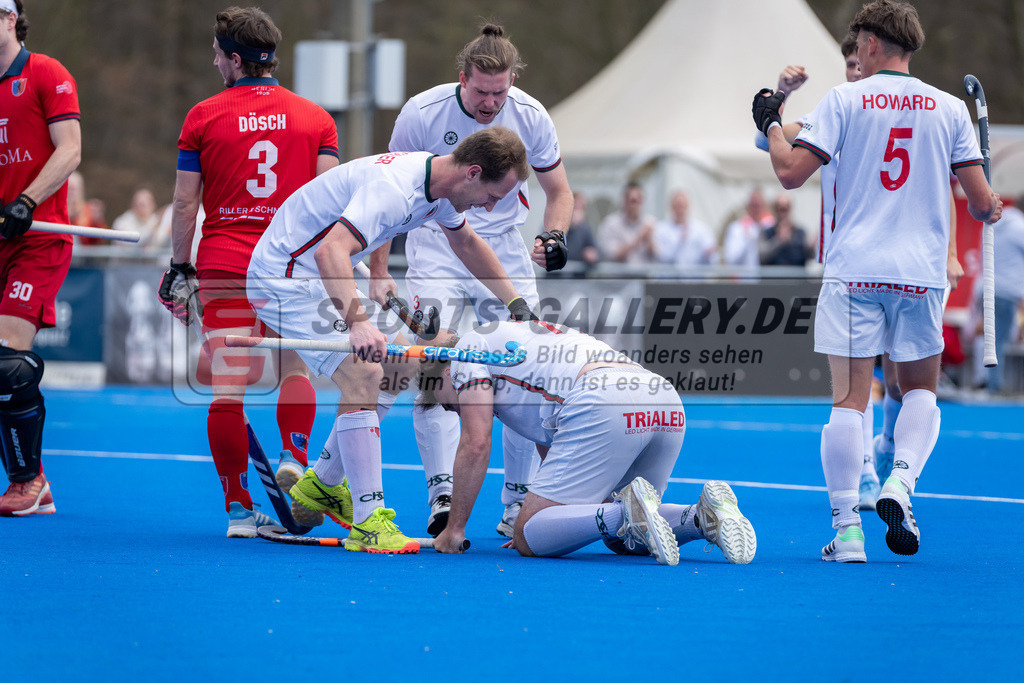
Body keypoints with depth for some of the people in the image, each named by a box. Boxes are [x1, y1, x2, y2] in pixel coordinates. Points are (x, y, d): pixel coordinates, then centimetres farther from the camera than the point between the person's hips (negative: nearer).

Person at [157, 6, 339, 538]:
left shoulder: (203, 117, 2)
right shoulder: (315, 117, 6)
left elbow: (184, 204, 2)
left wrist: (179, 268, 11)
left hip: (223, 265, -1)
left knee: (227, 389, -1)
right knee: (295, 367, 18)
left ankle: (238, 508, -1)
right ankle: (293, 455, -3)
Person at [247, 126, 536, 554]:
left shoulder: (440, 186, 1)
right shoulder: (395, 189, -30)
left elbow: (465, 241, 23)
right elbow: (330, 251, -44)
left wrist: (516, 304, 21)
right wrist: (358, 322, -55)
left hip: (325, 278, 10)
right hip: (285, 277, -10)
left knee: (397, 365, 15)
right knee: (362, 374, -22)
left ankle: (323, 484, 26)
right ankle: (368, 524, -23)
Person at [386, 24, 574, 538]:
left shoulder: (530, 116, -10)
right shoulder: (421, 113, -16)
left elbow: (558, 191, 5)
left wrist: (554, 235, -15)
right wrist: (377, 272, -11)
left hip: (505, 249, 2)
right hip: (436, 246, -2)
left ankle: (517, 502, 5)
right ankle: (442, 495, -16)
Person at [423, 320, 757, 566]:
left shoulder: (471, 344, 18)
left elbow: (476, 444, 7)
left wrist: (454, 529, 13)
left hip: (603, 404, -8)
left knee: (527, 539, -4)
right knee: (621, 538, 23)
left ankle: (629, 511, -27)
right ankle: (705, 516, -4)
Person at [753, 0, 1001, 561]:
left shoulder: (844, 100, -1)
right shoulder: (949, 109, 4)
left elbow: (791, 173, -6)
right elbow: (981, 201, 3)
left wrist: (770, 125, 11)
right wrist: (991, 209, 26)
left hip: (854, 270, -1)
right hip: (922, 273, 1)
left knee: (849, 399, 0)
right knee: (920, 392, 16)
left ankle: (847, 529, -4)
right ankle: (899, 484, -9)